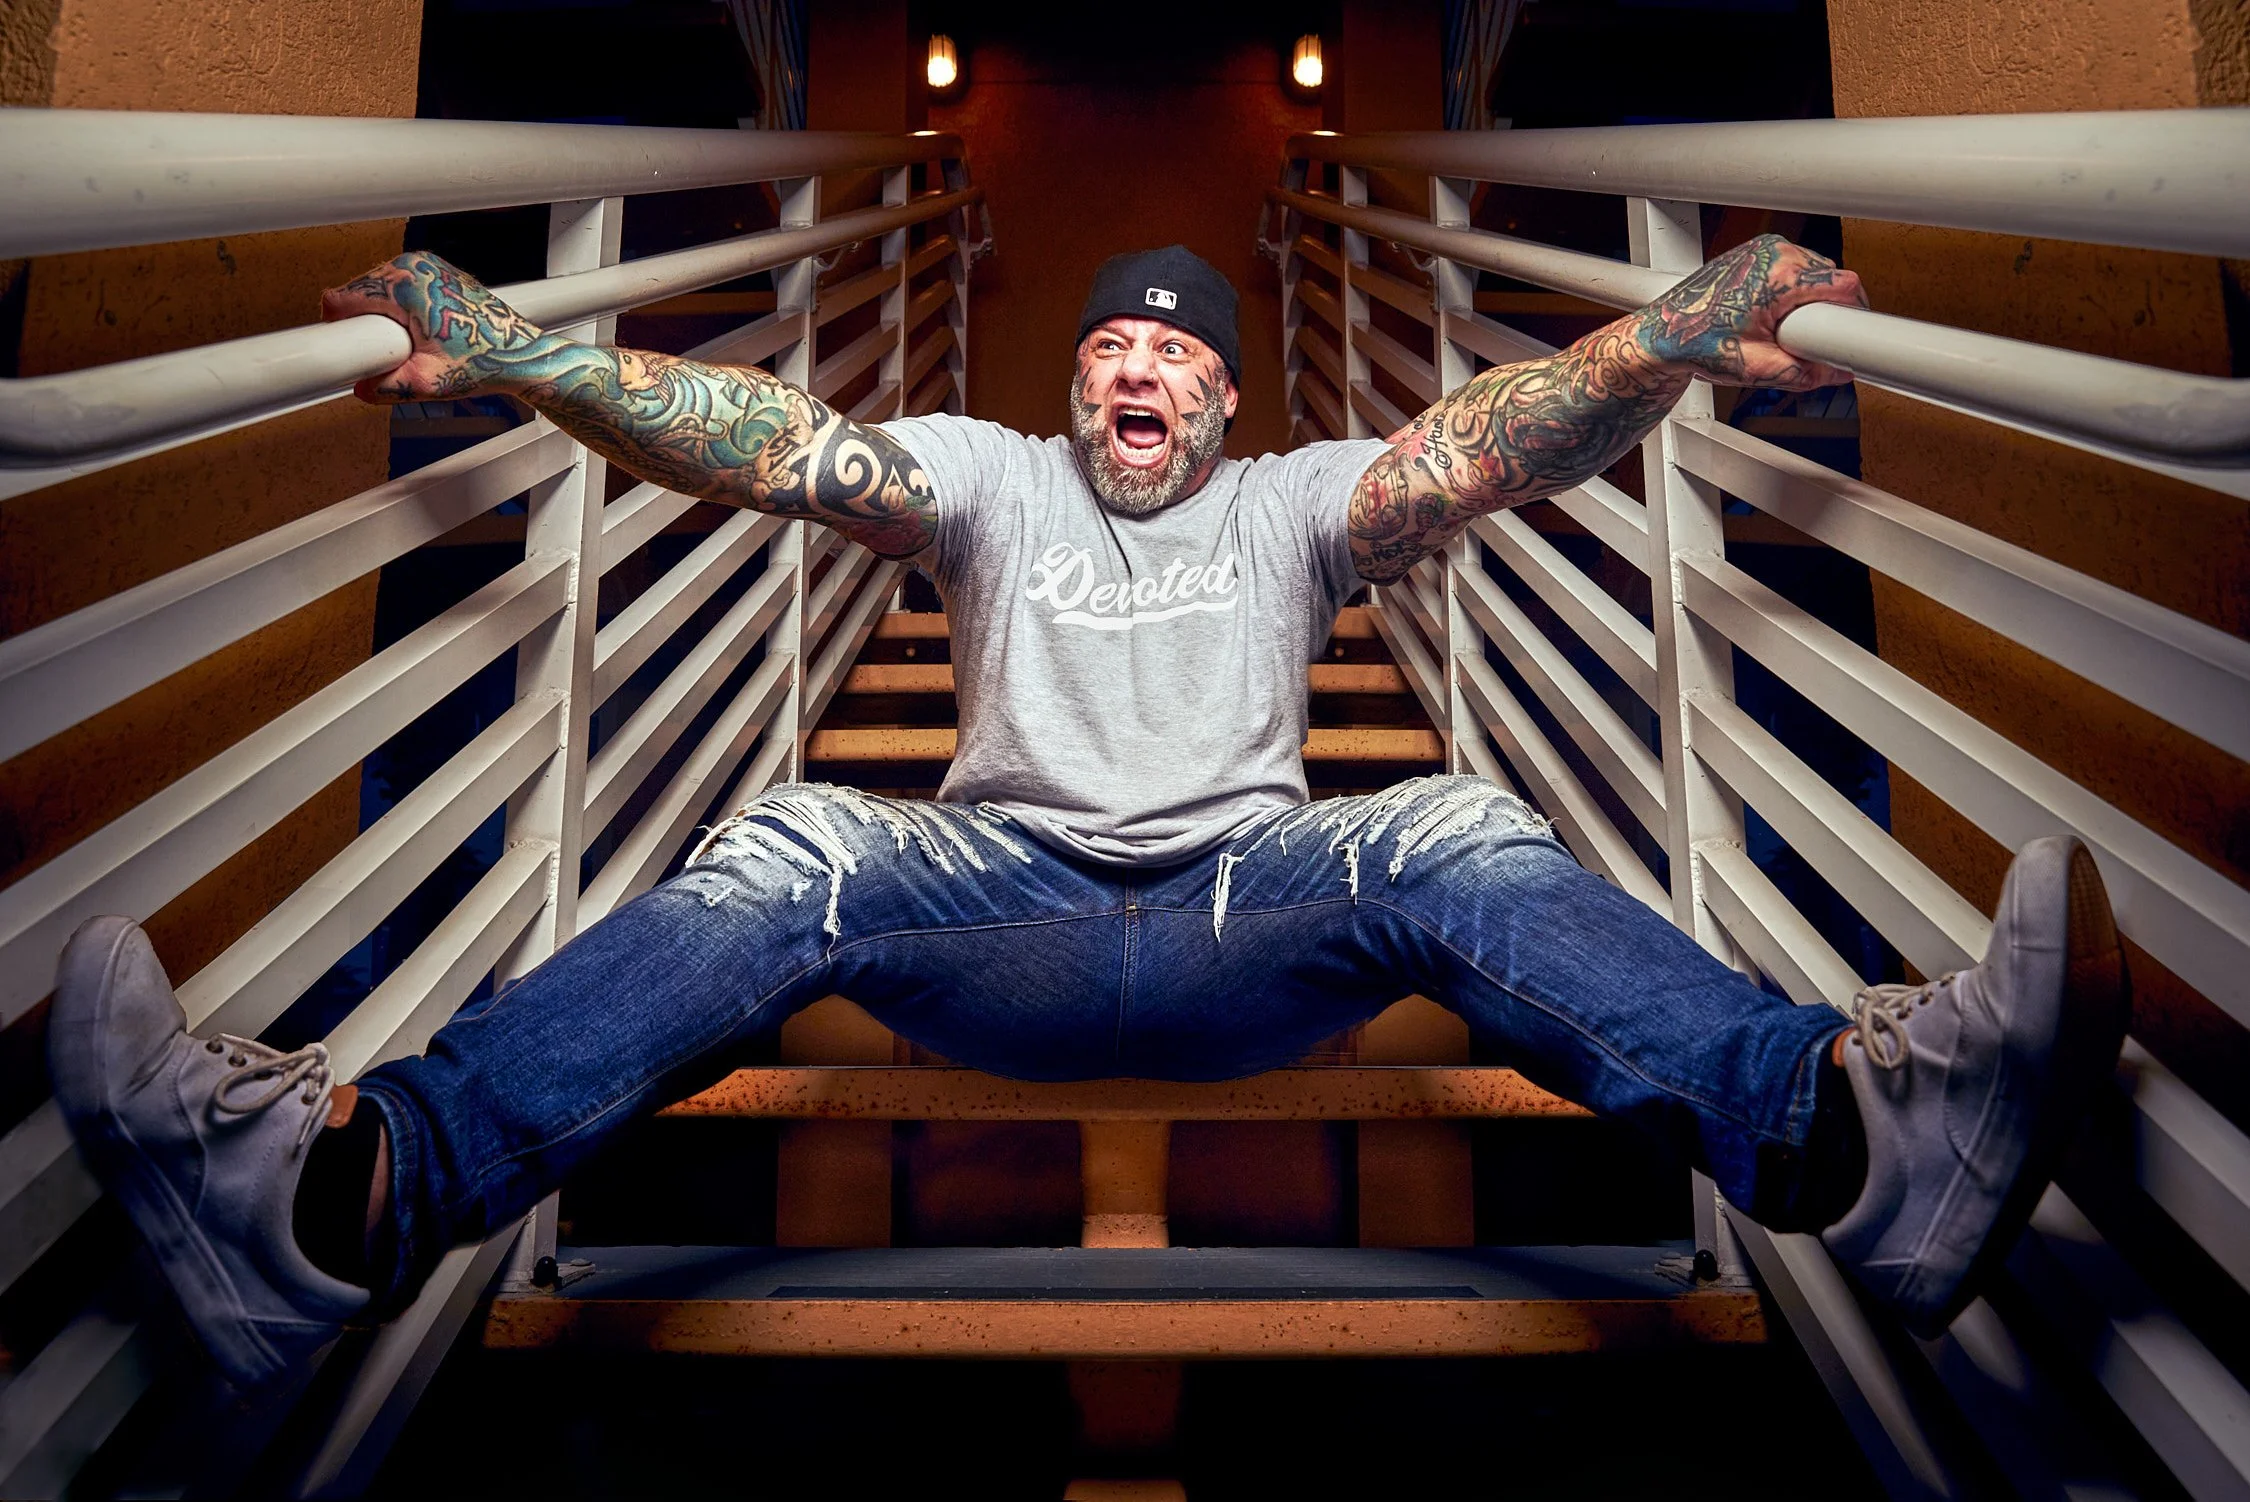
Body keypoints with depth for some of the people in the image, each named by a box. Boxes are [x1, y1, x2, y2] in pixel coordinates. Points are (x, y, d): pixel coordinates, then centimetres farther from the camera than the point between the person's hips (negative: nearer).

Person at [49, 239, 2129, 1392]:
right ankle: (359, 1189, -43)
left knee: (1455, 841, -26)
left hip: (1249, 906, 0)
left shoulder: (1292, 502, 18)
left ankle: (1840, 1131, -50)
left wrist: (1682, 335, -18)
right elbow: (775, 439, 5)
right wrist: (512, 356, -7)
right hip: (1003, 901, 1)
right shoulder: (989, 480, 20)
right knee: (788, 853, -25)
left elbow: (1488, 439, 0)